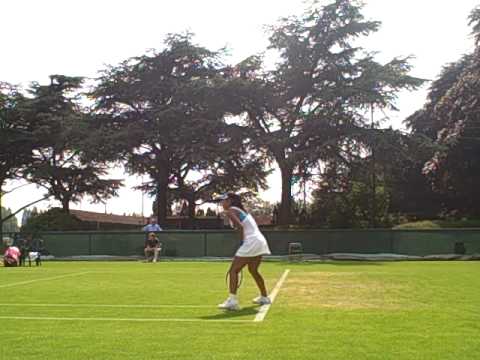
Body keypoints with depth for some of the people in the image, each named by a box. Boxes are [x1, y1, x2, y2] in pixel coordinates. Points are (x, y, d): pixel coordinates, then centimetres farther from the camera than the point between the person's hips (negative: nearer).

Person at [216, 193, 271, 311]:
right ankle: (264, 297, 37)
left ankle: (232, 300, -17)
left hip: (251, 242, -9)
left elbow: (240, 226, -19)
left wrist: (242, 241, -9)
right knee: (253, 270, 27)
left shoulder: (230, 211, -5)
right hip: (261, 241, 9)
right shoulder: (240, 210, 20)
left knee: (233, 270, -7)